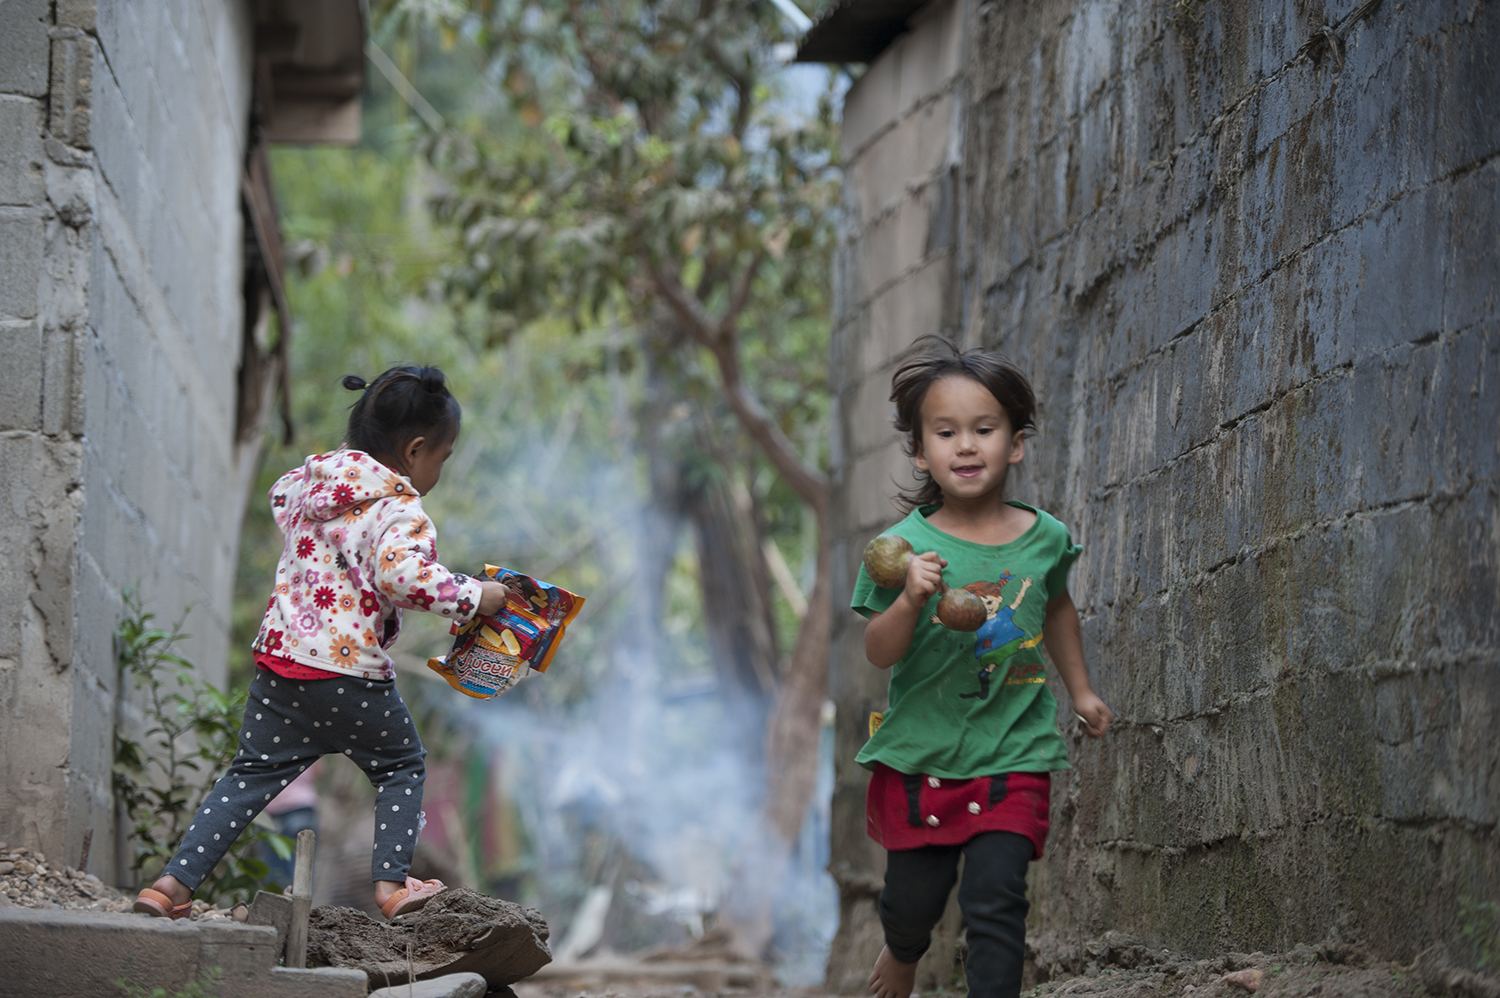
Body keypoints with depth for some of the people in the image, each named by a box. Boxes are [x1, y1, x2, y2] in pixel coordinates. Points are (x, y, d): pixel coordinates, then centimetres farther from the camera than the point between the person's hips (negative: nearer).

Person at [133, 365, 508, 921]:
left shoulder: (306, 481, 10)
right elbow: (402, 575, -31)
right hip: (350, 669, -6)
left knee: (254, 773, 12)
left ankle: (173, 883, 5)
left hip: (281, 652, 6)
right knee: (401, 767, 17)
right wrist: (475, 597, -21)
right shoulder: (399, 510, -13)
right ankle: (391, 884, 12)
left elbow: (280, 498, 33)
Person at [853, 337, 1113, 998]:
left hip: (1012, 753, 0)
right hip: (919, 752, 0)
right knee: (914, 897, 13)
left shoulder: (1045, 538, -1)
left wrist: (1080, 690, 25)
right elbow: (879, 653, -13)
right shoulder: (906, 546, -10)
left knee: (995, 896, -13)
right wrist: (911, 600, -31)